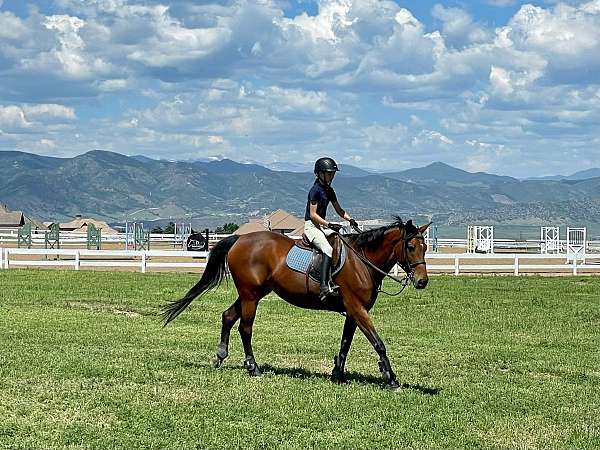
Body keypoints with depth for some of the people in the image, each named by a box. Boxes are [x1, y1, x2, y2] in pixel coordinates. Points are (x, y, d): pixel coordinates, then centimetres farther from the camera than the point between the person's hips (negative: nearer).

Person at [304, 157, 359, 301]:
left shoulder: (329, 190, 14)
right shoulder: (315, 190, -12)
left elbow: (339, 210, 17)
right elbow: (313, 214, -15)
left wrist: (350, 219, 0)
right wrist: (329, 224, -24)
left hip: (322, 225, 9)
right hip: (311, 226, -9)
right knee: (328, 249, -29)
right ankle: (325, 286, -39)